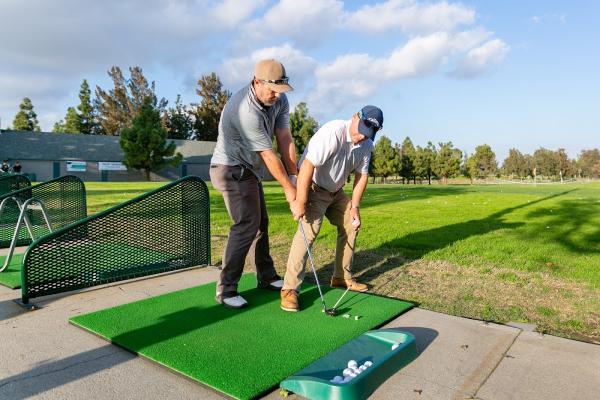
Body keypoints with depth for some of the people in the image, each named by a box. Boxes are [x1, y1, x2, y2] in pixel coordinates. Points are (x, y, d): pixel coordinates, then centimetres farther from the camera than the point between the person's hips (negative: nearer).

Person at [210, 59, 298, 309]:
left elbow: (285, 140, -8)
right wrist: (288, 188, -17)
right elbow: (269, 155, -24)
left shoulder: (280, 100, -4)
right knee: (246, 224, -16)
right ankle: (226, 289, -7)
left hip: (249, 170, 9)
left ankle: (267, 277, 27)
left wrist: (294, 177, -14)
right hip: (231, 169, -9)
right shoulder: (246, 111, -29)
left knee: (260, 222, 13)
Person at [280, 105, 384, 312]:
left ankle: (342, 277, 26)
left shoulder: (366, 144, -3)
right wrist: (300, 202, -33)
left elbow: (361, 176, 5)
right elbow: (308, 166, -33)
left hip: (336, 191, 8)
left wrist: (354, 206, 0)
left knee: (351, 226, 10)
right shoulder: (332, 132, -30)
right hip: (313, 187, -8)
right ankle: (289, 289, -18)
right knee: (309, 230, -23)